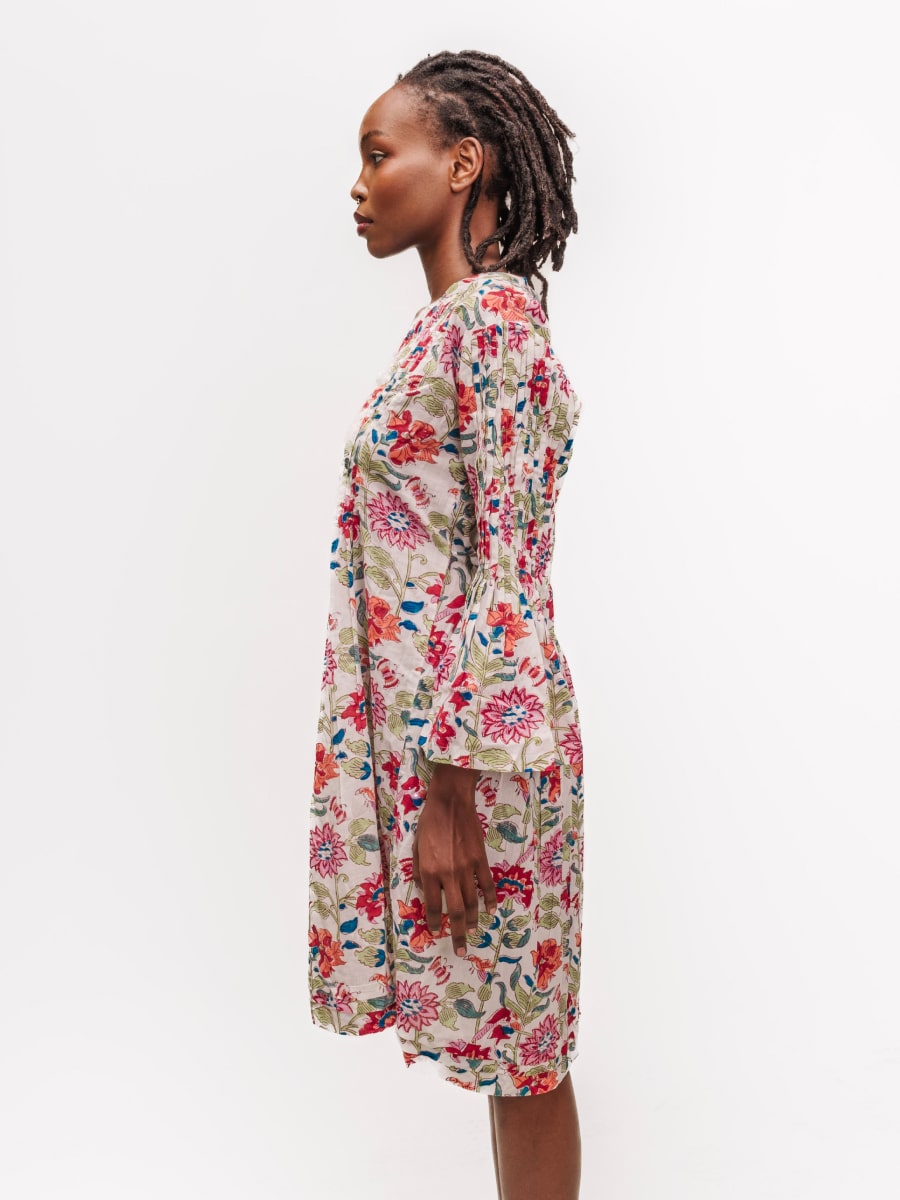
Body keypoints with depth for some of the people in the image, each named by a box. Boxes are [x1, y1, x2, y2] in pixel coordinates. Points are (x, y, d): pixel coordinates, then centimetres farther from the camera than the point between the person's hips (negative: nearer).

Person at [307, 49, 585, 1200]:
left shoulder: (495, 319, -15)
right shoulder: (450, 321, 13)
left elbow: (506, 575, -20)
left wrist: (454, 794, -20)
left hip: (475, 741, -9)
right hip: (419, 726, 9)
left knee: (517, 1043, 7)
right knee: (500, 1030, 19)